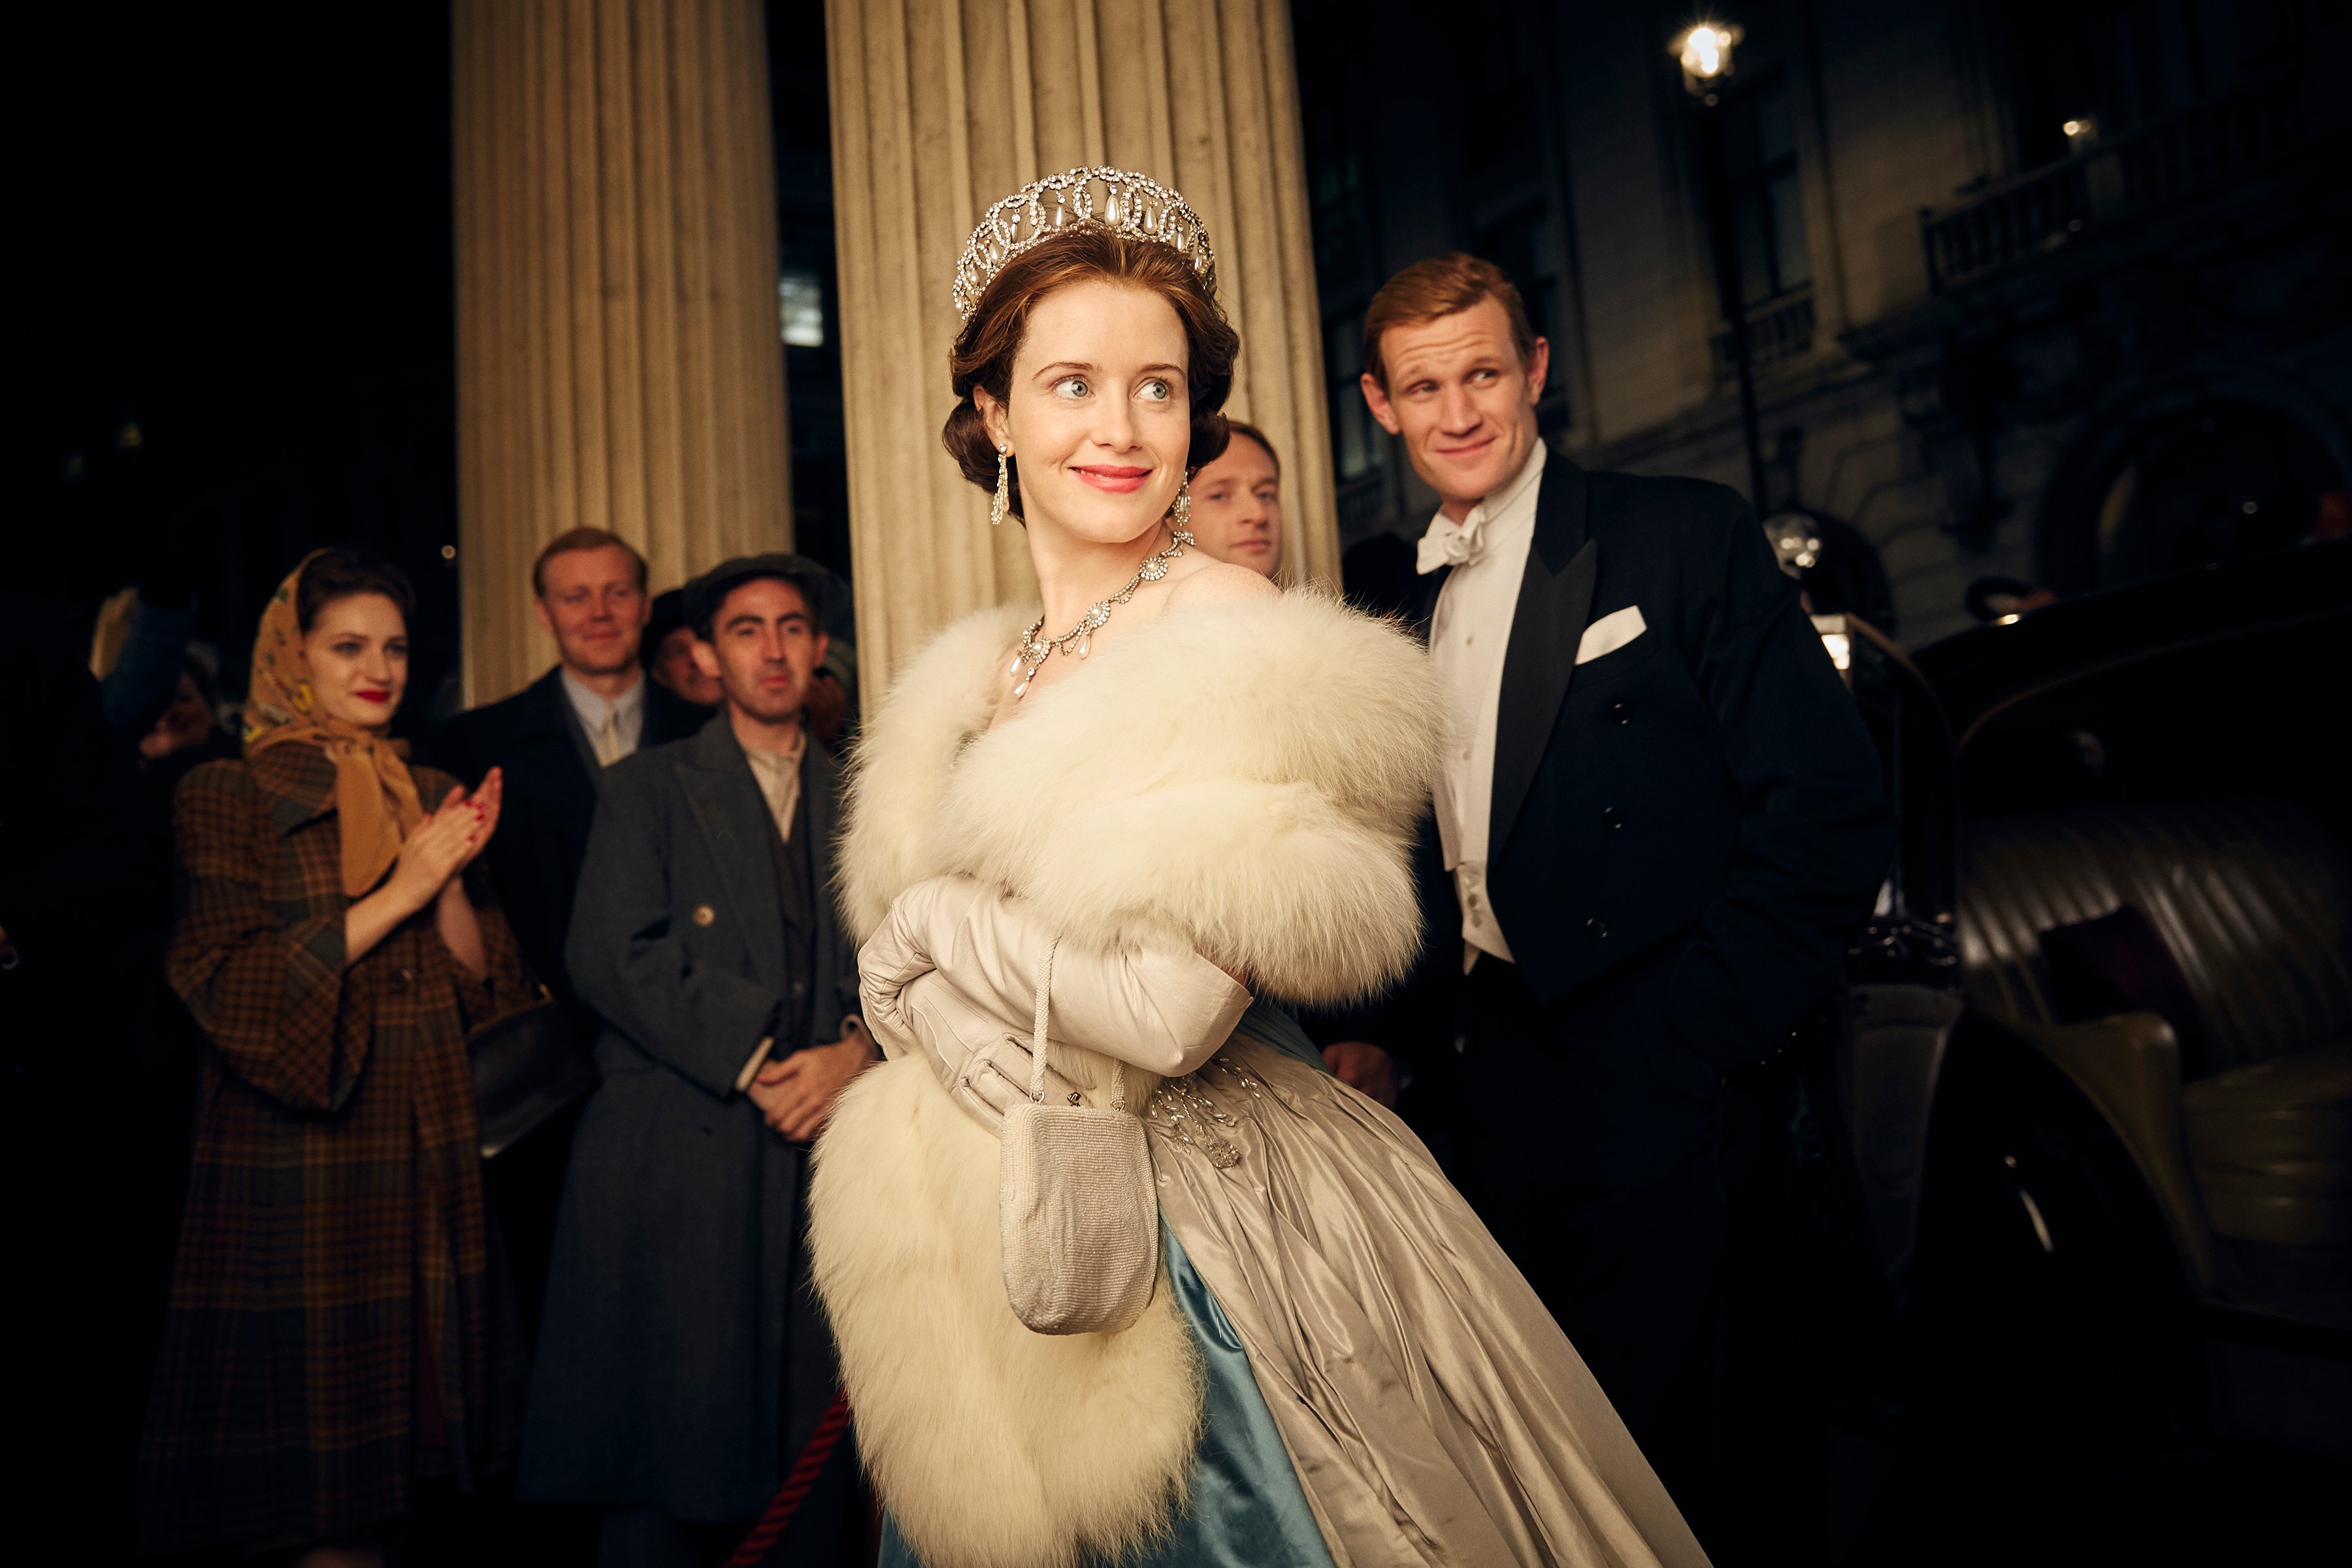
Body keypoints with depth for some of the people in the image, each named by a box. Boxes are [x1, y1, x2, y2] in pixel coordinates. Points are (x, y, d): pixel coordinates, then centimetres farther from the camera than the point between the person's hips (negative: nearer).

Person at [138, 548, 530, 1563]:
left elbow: (479, 988, 8)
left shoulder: (432, 797, 12)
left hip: (424, 1163, 4)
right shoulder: (224, 798, -1)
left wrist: (453, 878, -9)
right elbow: (225, 987, -11)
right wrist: (396, 895, -14)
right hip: (293, 1164, -4)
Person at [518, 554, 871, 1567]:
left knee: (813, 1461, 5)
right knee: (667, 1452, 0)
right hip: (680, 1161, -2)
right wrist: (752, 1065, -12)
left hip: (827, 1153, 3)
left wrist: (857, 1051, -10)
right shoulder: (647, 789, 8)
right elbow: (616, 958, -5)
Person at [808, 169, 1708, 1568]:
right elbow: (902, 958, 7)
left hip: (1217, 1242, -7)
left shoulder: (1237, 637, -17)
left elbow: (1174, 1007, -25)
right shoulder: (976, 674, 7)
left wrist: (937, 932, -12)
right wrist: (949, 1026, -14)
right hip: (1015, 1238, 7)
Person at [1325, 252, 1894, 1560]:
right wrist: (1394, 1035, 4)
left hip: (1664, 1086, -5)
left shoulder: (1689, 537, -6)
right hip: (1503, 1083, 6)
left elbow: (1831, 815, -12)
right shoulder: (1408, 608, 12)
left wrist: (1695, 1038, -16)